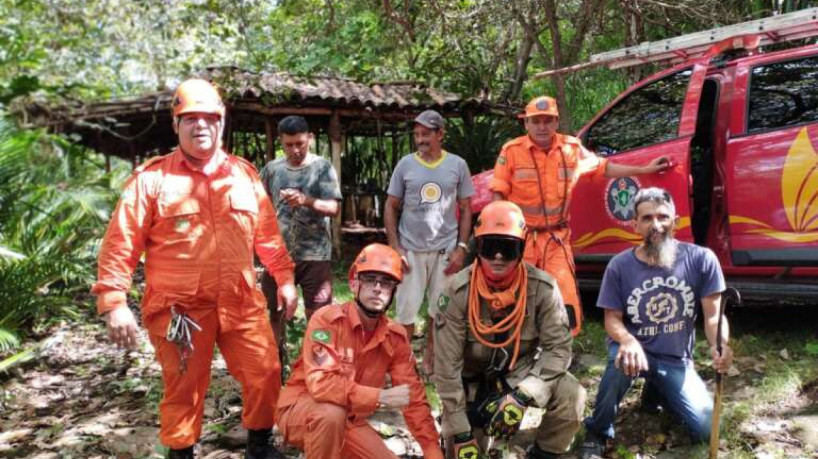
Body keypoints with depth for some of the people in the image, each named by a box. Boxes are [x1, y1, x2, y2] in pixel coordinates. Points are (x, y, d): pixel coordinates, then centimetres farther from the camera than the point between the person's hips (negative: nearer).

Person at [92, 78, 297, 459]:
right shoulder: (152, 178, -4)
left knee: (265, 375, 7)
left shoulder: (244, 174, 8)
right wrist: (113, 303, -12)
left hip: (241, 303, 4)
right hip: (180, 309, -3)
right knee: (184, 390, 8)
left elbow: (268, 235, 16)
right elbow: (120, 245, -6)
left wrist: (284, 277, 15)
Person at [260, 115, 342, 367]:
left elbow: (334, 208, -12)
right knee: (275, 312, 14)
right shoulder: (272, 168, 6)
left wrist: (306, 200, -28)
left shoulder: (323, 167, -4)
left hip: (315, 254, -3)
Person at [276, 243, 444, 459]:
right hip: (300, 408, -6)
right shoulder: (327, 320, -22)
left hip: (349, 421, 6)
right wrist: (380, 397, -36)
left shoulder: (396, 337, -6)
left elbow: (415, 399, -4)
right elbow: (320, 383, -33)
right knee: (332, 412, -37)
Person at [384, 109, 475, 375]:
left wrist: (461, 248, -2)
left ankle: (429, 359, 25)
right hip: (411, 250, -1)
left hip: (445, 249, 1)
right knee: (406, 311, -1)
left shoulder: (457, 165, 2)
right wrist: (395, 247, -3)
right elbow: (391, 207, 5)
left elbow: (465, 209, 7)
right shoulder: (406, 164, 2)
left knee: (441, 311, 9)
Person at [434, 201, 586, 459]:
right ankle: (478, 426, 24)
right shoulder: (459, 292, -23)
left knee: (572, 397, -25)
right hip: (473, 379, -1)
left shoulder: (542, 288, -19)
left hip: (521, 371, 1)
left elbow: (559, 347, -19)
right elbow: (446, 364, -21)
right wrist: (461, 433, -21)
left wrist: (522, 395, -33)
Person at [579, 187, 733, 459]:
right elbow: (612, 319, -8)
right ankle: (597, 434, -13)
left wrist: (720, 346, -32)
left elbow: (713, 315, -9)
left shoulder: (701, 259, -12)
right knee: (623, 358, -38)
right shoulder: (620, 266, -11)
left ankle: (658, 392, 25)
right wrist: (628, 340, -33)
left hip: (676, 360, 2)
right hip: (637, 348, -2)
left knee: (705, 429, -9)